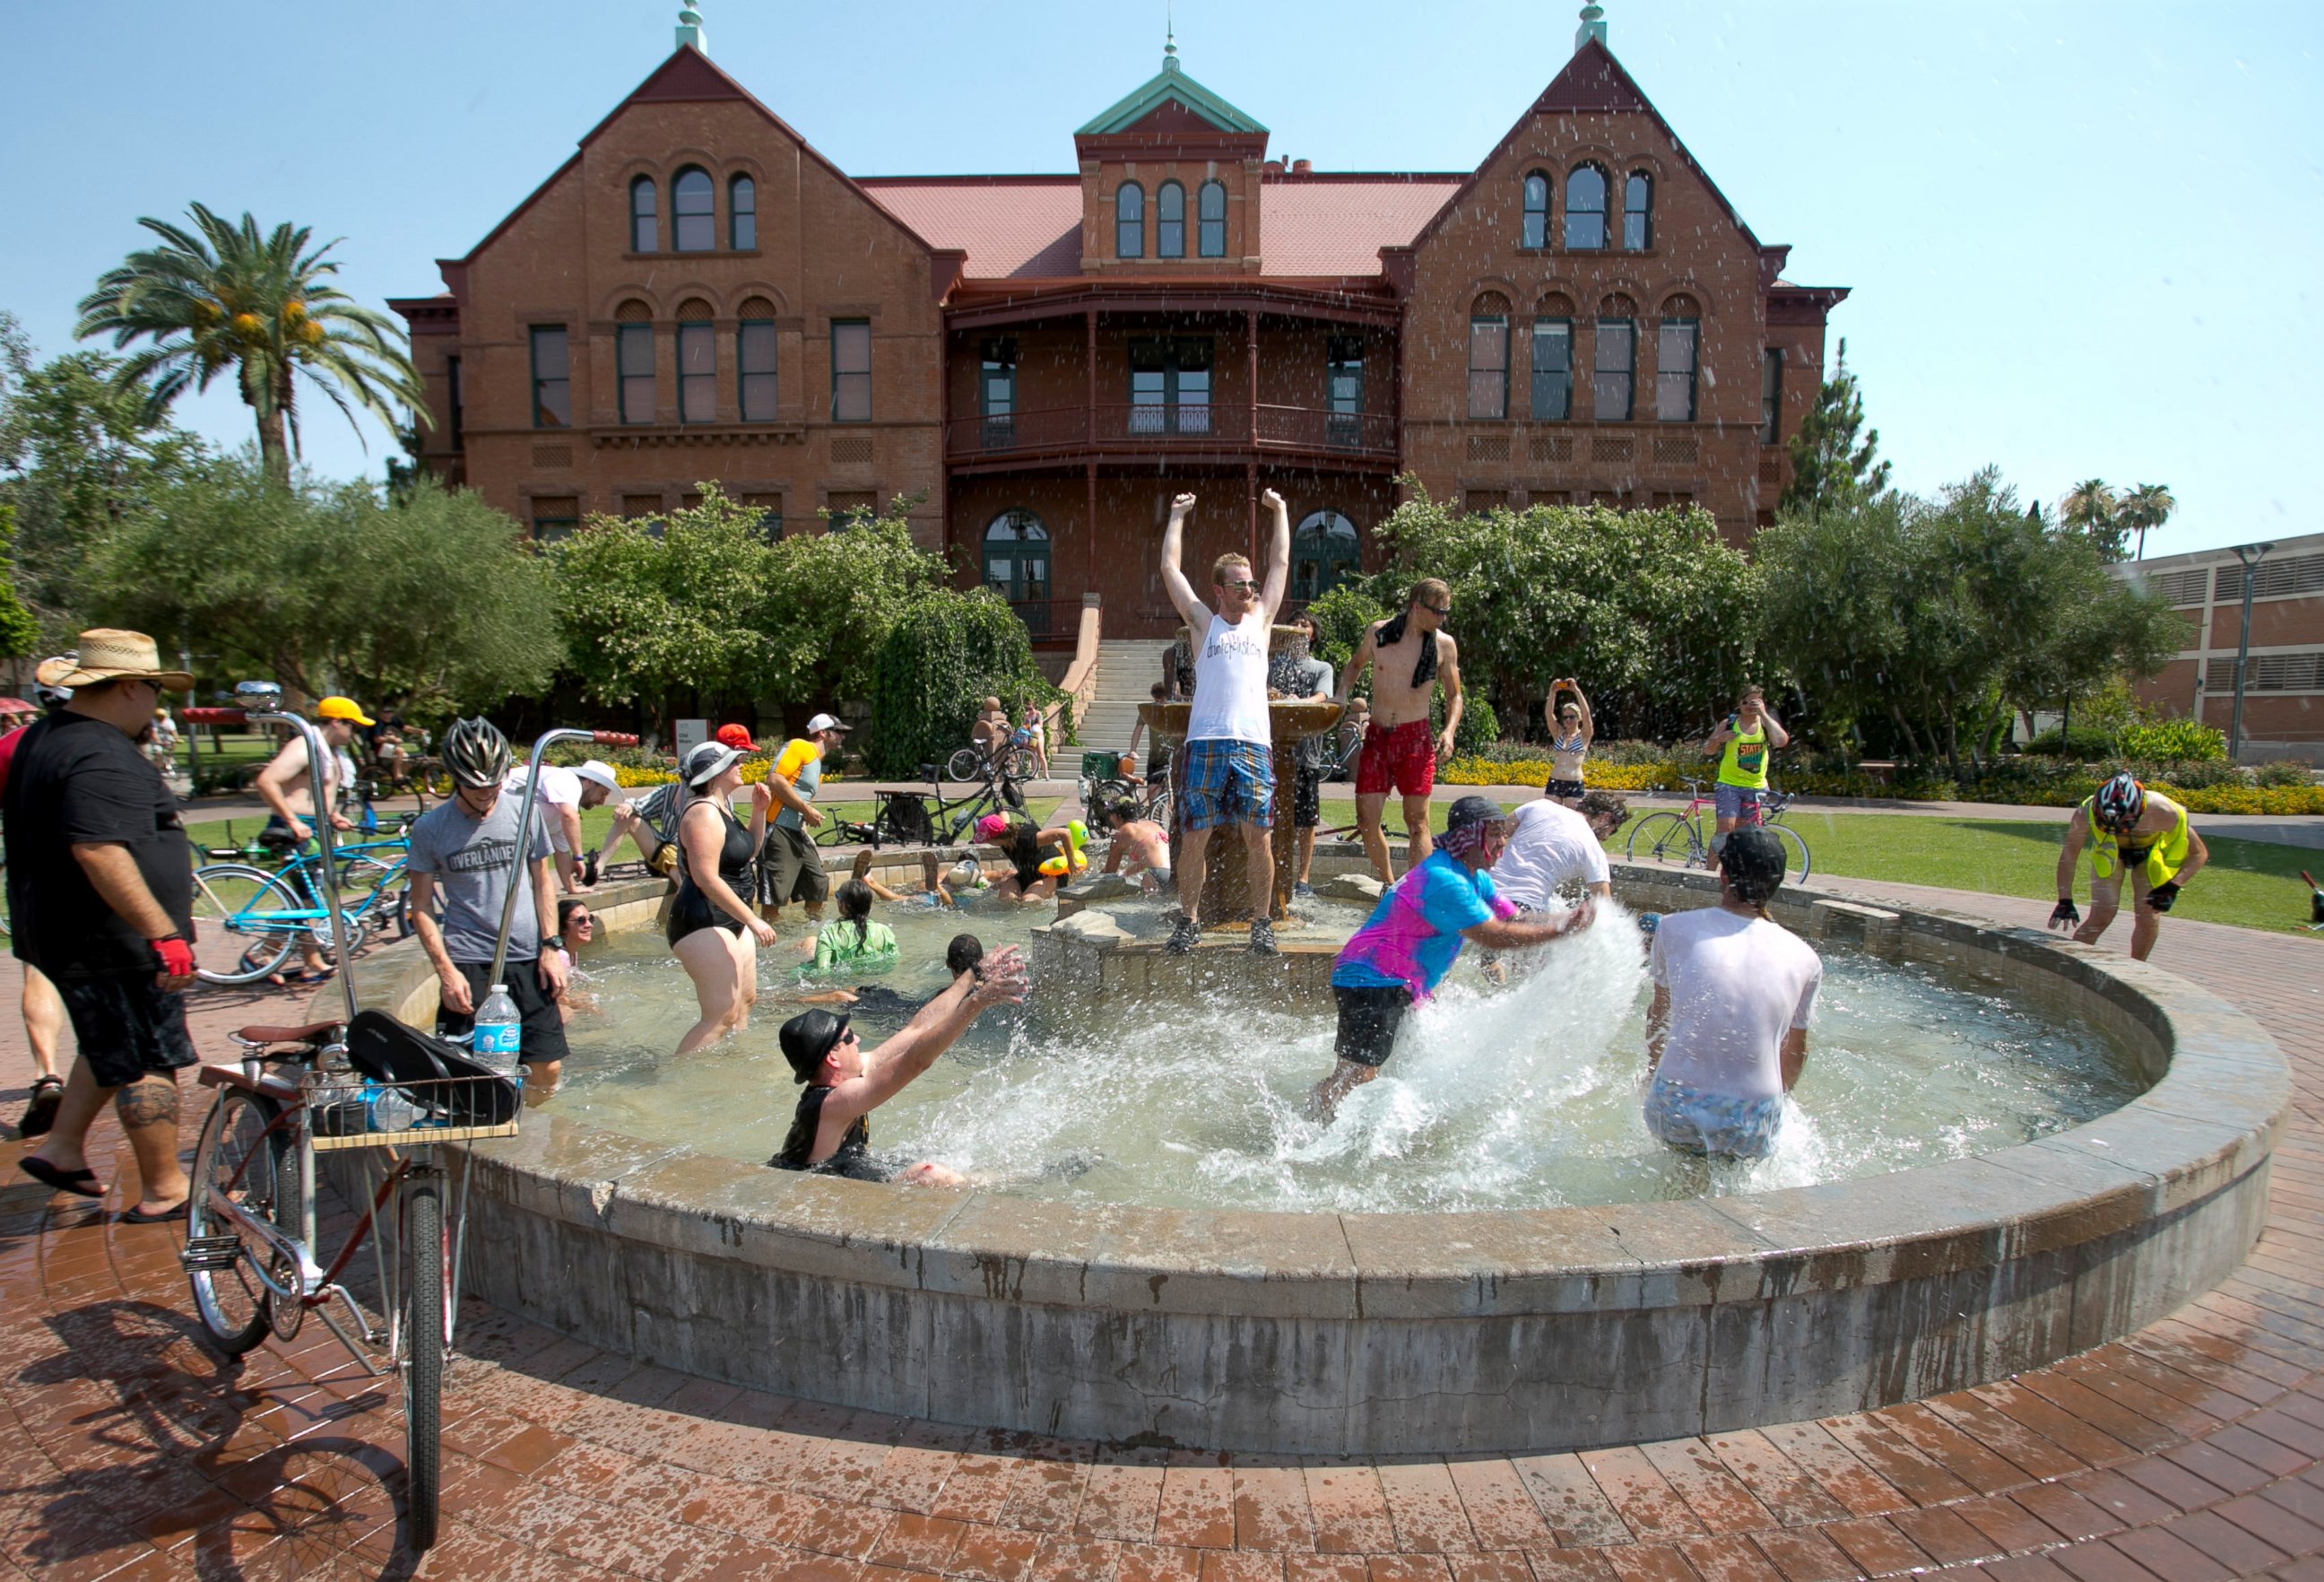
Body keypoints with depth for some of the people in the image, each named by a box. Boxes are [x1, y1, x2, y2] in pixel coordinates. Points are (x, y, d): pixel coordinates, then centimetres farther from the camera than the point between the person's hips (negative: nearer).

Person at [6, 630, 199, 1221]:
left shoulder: (42, 737, 13)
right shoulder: (102, 758, -23)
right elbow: (99, 852, -33)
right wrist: (164, 933, -33)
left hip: (57, 932, 10)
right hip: (113, 946, -10)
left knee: (114, 1047, 26)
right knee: (150, 1062, 0)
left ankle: (61, 1146, 32)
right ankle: (163, 1192, 9)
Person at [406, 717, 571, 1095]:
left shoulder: (525, 812, 4)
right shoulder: (430, 829, -1)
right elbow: (421, 908, 2)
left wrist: (551, 946, 2)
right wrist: (445, 970, -9)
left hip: (527, 958, 2)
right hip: (467, 963, -2)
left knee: (548, 1070, 2)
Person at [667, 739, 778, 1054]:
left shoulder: (722, 809, 13)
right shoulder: (704, 814, -18)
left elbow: (749, 849, 29)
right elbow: (707, 879, -24)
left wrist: (759, 810, 13)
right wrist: (752, 920, -22)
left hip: (728, 920, 11)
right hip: (703, 924, -11)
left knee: (746, 1000, 19)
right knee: (722, 1015, -15)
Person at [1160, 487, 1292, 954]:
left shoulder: (1261, 619, 20)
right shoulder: (1203, 622, 14)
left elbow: (1281, 563, 26)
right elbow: (1170, 569, 16)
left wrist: (1280, 510, 33)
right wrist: (1178, 516, 25)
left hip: (1254, 744, 1)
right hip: (1206, 744, -1)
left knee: (1258, 839, 0)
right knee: (1194, 839, 0)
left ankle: (1262, 924, 10)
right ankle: (1189, 921, 11)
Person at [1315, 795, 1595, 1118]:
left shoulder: (1475, 879, 11)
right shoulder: (1444, 880, -24)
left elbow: (1515, 921, 14)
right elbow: (1495, 937, -24)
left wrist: (1569, 919, -2)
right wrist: (1563, 928, -16)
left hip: (1399, 987, 11)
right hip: (1372, 983, -11)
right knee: (1355, 1076, -10)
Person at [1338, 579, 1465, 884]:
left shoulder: (1445, 644, -1)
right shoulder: (1377, 632, 1)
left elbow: (1454, 695, 8)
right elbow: (1356, 665, 20)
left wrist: (1449, 731, -8)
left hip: (1416, 738, -2)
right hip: (1377, 736, 2)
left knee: (1417, 820, -8)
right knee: (1366, 819, 1)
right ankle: (1388, 886, 20)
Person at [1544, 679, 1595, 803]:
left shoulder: (1584, 736, 3)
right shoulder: (1558, 734, 11)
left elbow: (1586, 713, -12)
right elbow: (1548, 714, -2)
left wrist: (1576, 690, -15)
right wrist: (1552, 692, -13)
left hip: (1574, 784, -3)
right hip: (1554, 782, 3)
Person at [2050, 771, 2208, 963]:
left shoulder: (2163, 813, -38)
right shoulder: (2087, 812, -38)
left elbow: (2199, 853, -21)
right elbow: (2069, 855, -23)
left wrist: (2173, 886, -35)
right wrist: (2065, 901, -29)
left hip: (2150, 852, 0)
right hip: (2108, 851, 0)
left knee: (2148, 918, -9)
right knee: (2101, 918, -13)